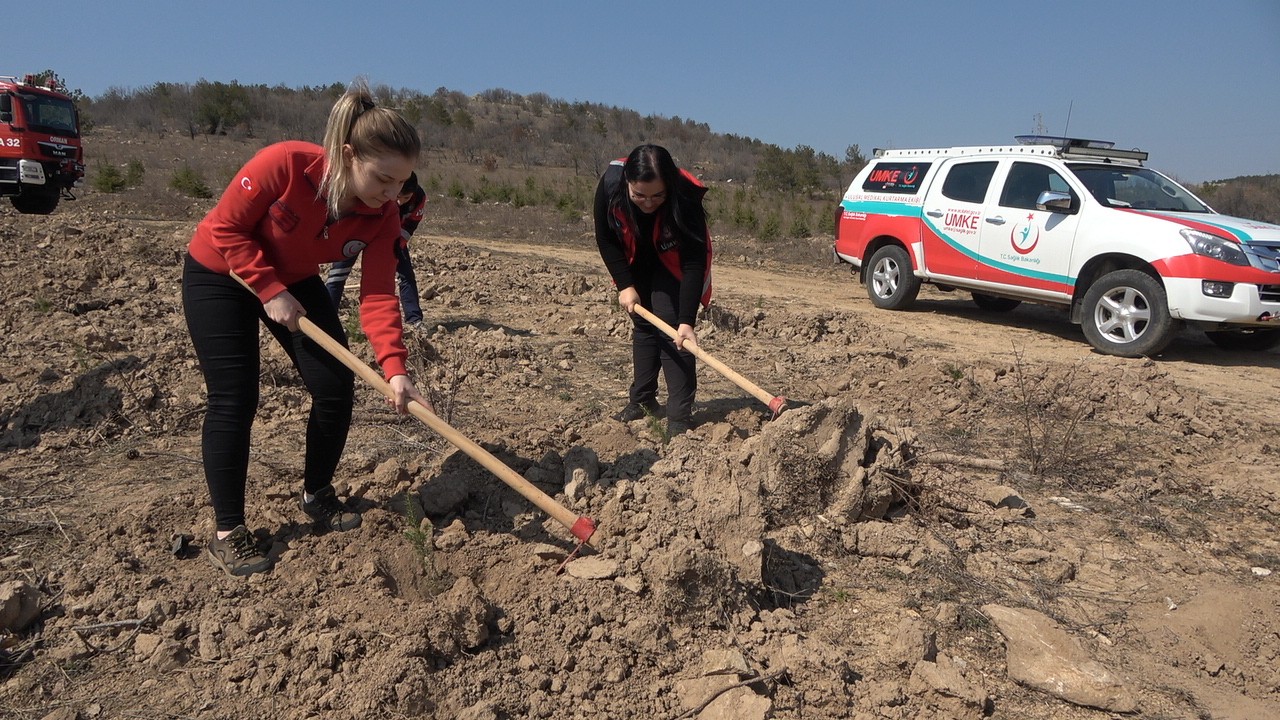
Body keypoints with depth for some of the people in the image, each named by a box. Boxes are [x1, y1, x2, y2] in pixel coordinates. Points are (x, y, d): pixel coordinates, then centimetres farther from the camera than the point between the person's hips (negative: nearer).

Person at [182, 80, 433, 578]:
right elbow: (227, 228, -22)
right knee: (235, 400, -10)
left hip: (294, 280, 5)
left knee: (337, 387, -4)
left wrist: (394, 368, -35)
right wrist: (270, 291, -27)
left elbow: (378, 296, -23)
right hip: (219, 275, -4)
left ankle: (317, 496, 20)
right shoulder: (285, 163, -33)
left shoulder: (383, 216, -20)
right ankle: (228, 533, 4)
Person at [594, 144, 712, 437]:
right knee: (642, 324, 8)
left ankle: (679, 417, -12)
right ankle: (642, 400, 21)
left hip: (674, 264, -3)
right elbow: (606, 240, -14)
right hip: (637, 262, 3)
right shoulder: (610, 185, -32)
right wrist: (625, 285, -18)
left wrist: (686, 321, -40)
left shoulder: (686, 198, -39)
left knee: (670, 326, -15)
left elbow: (693, 263, -35)